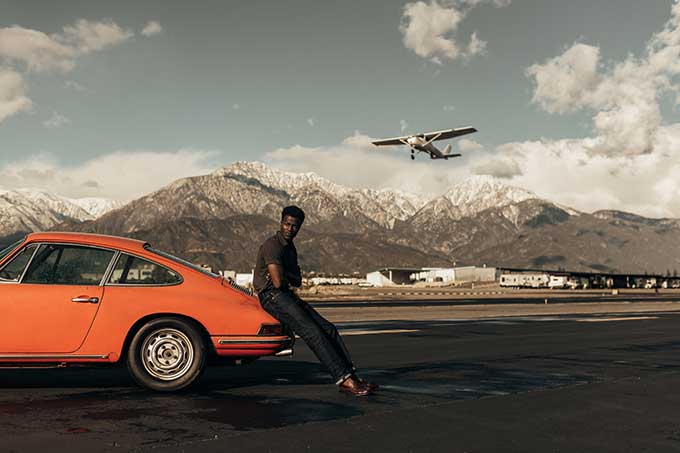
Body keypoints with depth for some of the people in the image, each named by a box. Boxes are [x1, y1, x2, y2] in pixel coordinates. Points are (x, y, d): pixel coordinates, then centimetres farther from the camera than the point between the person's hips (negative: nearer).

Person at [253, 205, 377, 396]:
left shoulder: (290, 247, 19)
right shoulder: (272, 246, -13)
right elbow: (278, 282, -22)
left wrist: (286, 275, -4)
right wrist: (290, 277, 0)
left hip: (287, 295, 9)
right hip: (272, 297, -9)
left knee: (328, 329, -3)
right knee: (313, 332, -22)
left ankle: (351, 376, -6)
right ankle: (344, 379, -24)